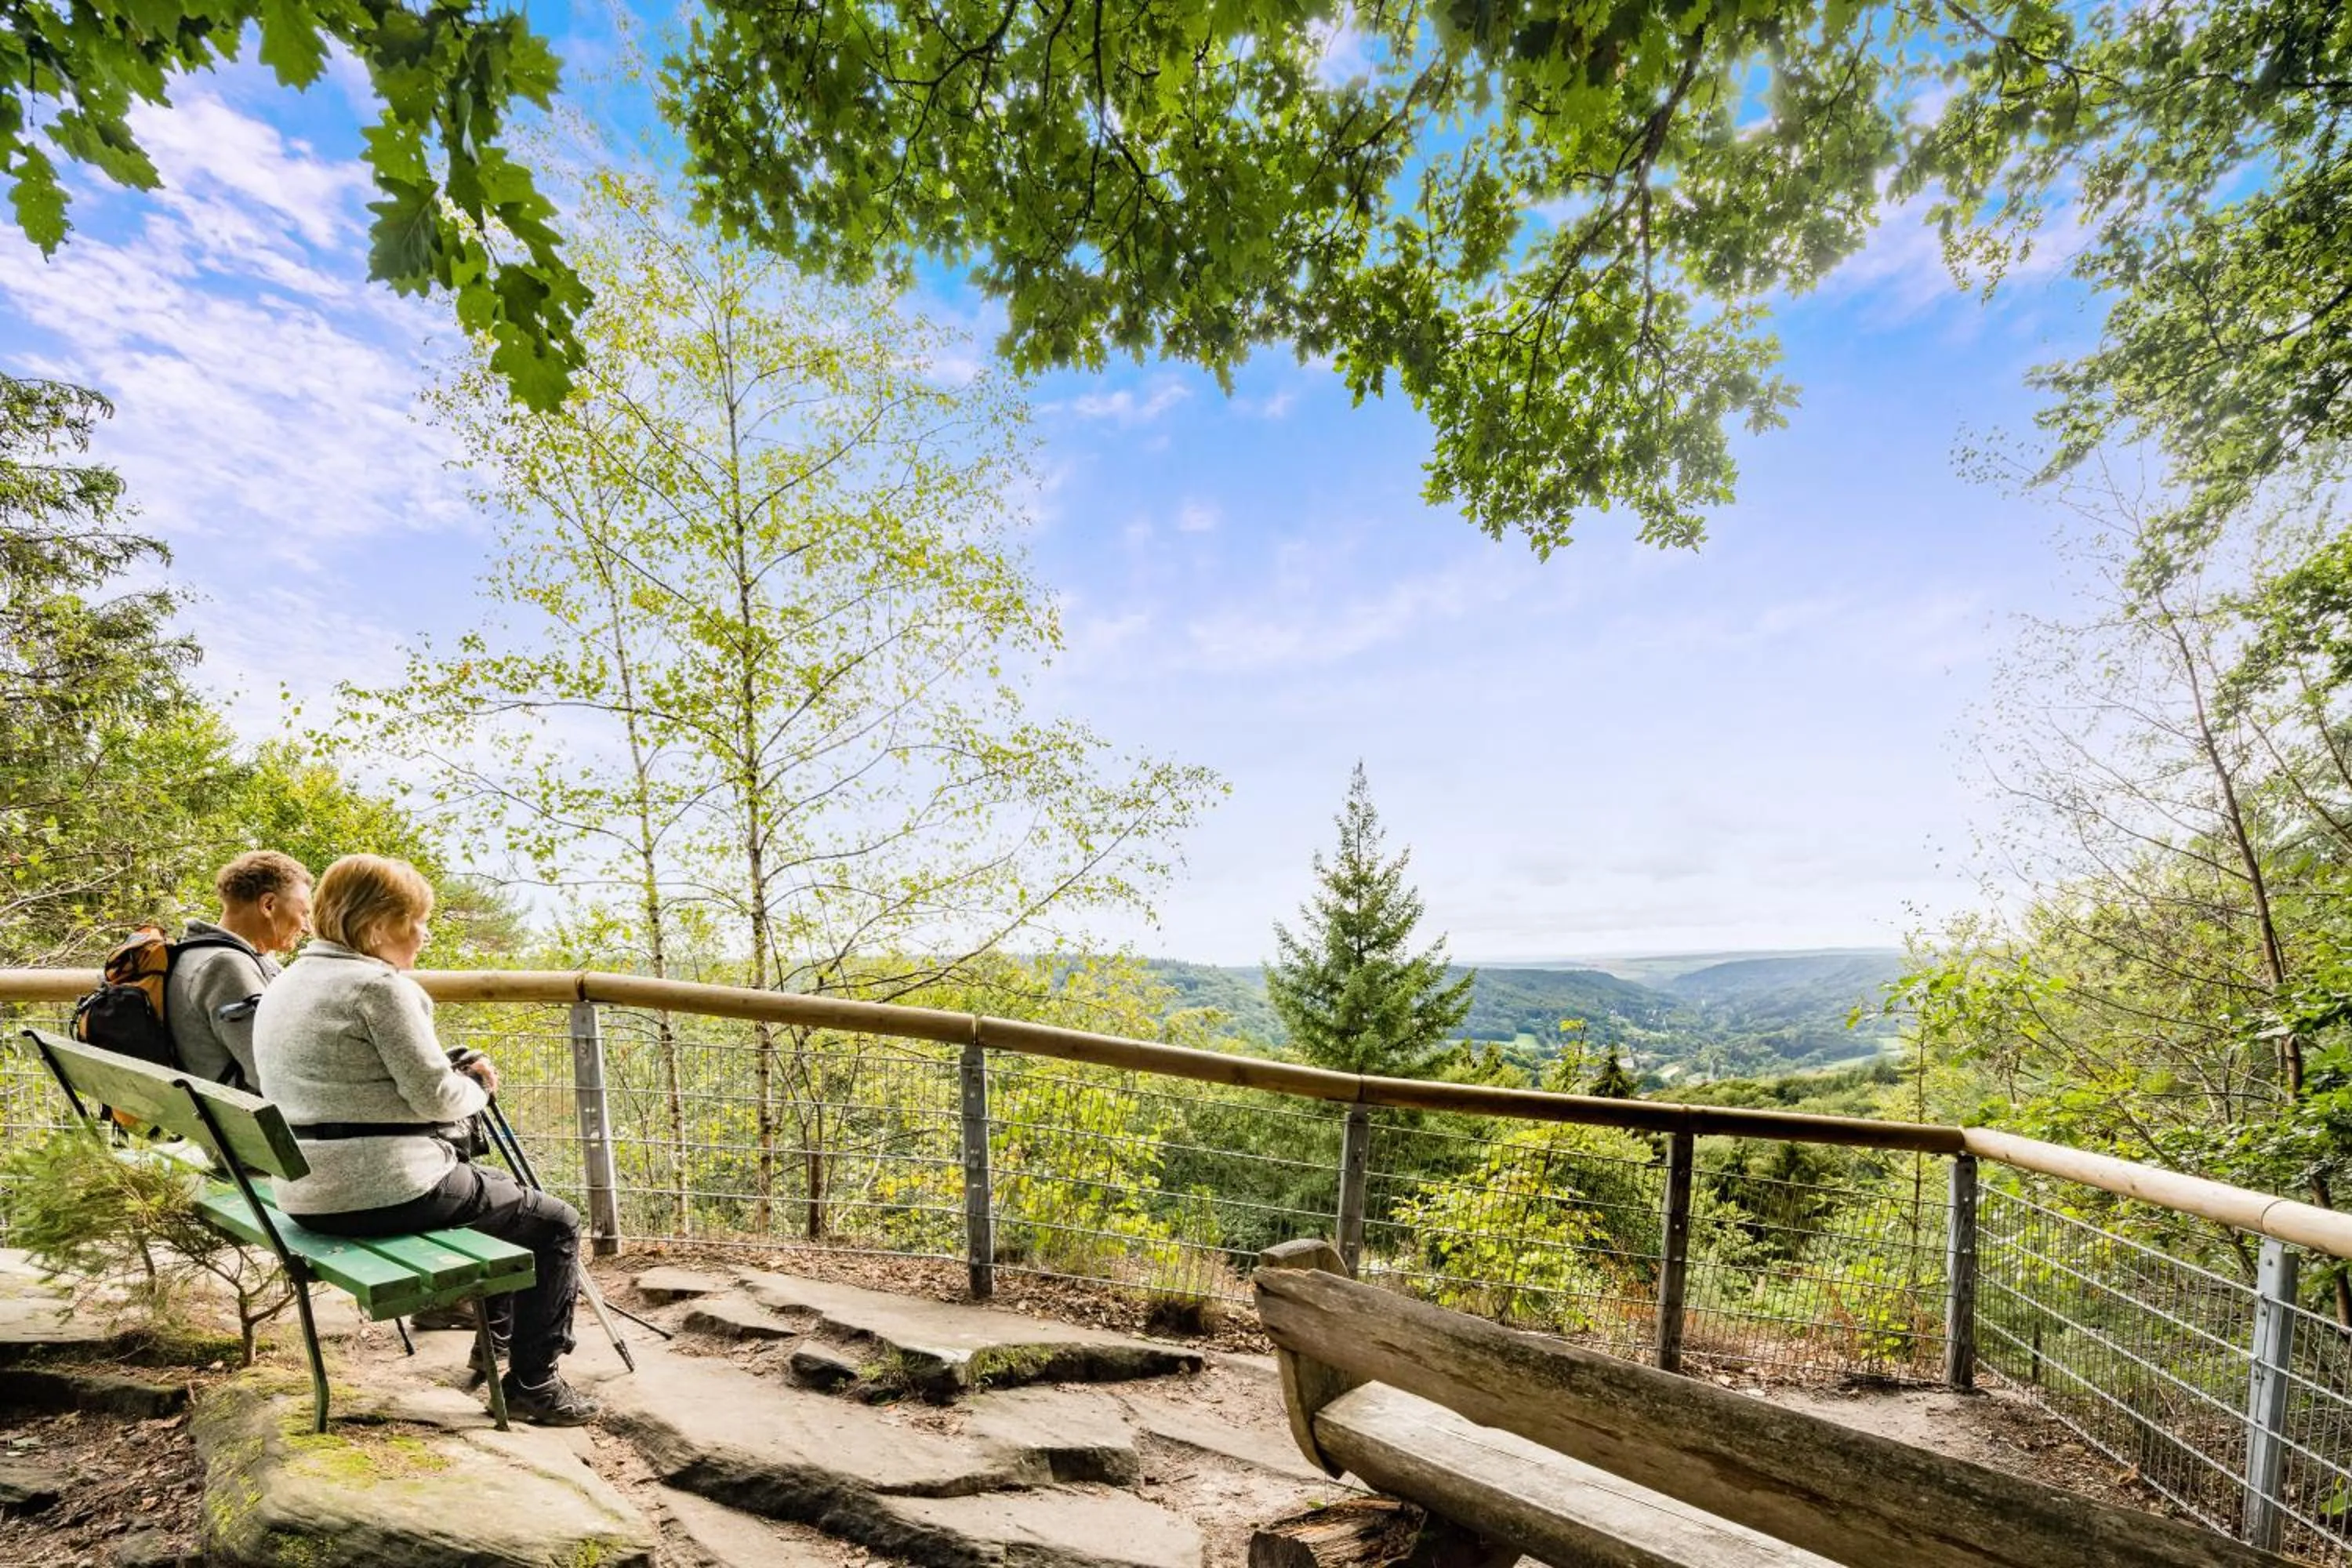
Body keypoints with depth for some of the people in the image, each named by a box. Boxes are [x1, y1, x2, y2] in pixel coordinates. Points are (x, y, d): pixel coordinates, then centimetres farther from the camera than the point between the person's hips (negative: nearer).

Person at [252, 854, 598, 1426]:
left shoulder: (283, 986, 12)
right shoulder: (380, 985, -18)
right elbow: (436, 1096, -19)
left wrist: (459, 1079, 14)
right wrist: (479, 1084, 1)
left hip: (308, 1197, 10)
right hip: (386, 1192, -10)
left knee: (497, 1189, 31)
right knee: (555, 1223, 4)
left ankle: (498, 1335, 39)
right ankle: (533, 1384, 10)